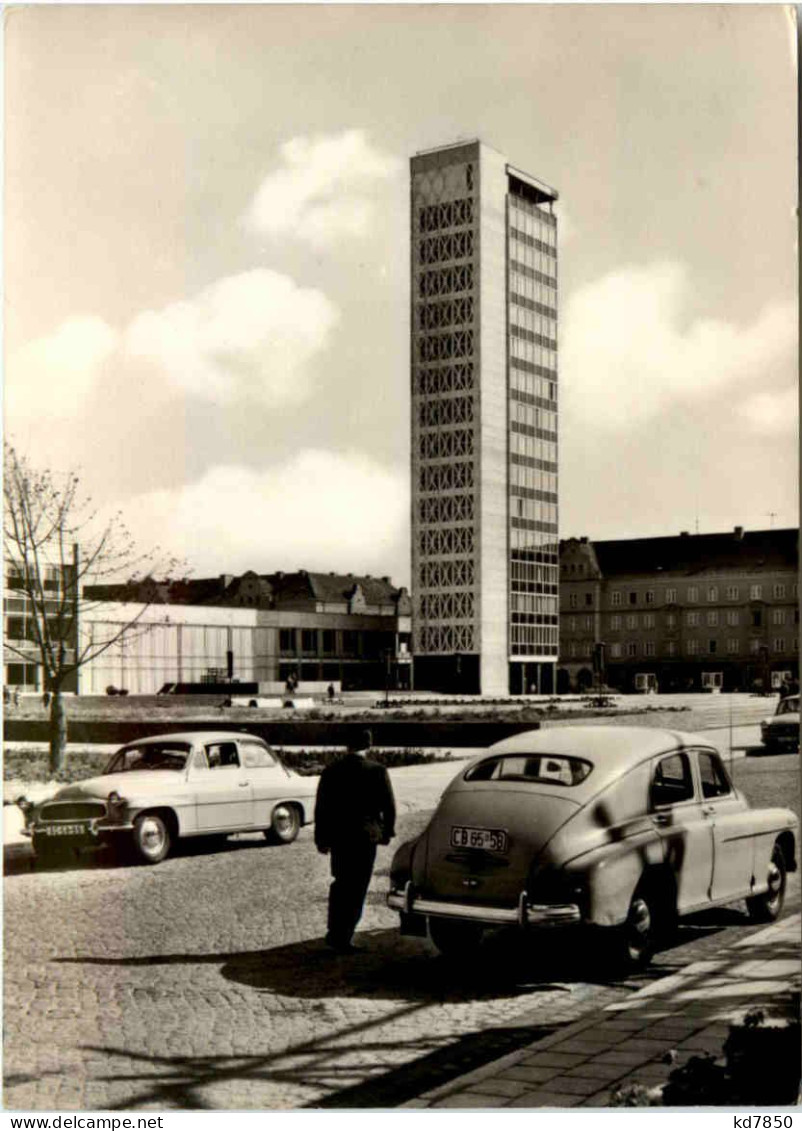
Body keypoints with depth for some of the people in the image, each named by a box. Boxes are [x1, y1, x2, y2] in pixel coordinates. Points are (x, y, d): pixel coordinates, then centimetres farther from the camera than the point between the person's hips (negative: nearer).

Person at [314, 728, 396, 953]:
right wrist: (387, 832, 11)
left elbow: (320, 807, 2)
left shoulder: (331, 771, -1)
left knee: (340, 883, 21)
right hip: (365, 836, -3)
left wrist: (321, 838, 11)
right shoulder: (377, 771, -9)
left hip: (337, 836, 3)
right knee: (357, 889, 5)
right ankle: (342, 939, 4)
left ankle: (334, 933, 24)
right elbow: (389, 805, -3)